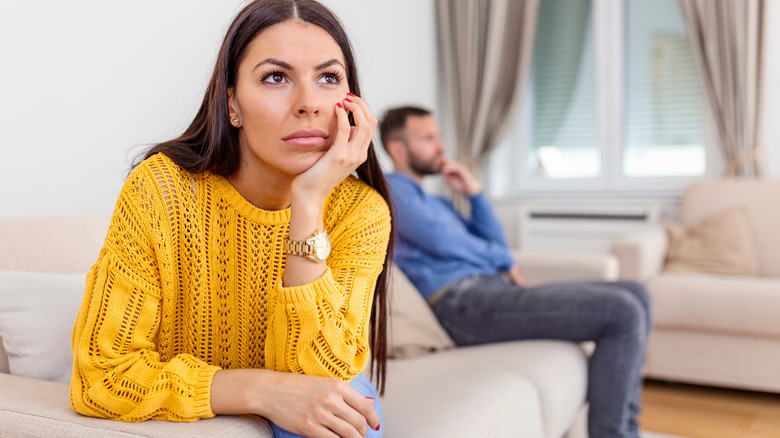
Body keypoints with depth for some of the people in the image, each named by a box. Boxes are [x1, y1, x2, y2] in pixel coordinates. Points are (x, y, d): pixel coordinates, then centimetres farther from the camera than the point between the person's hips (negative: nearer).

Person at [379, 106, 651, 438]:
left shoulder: (435, 201, 29)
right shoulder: (392, 187, 1)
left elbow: (495, 243, 23)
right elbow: (439, 239, -14)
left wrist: (474, 193, 11)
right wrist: (504, 260, 0)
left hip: (496, 288, 10)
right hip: (464, 302, -10)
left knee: (634, 296, 6)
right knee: (623, 313, -18)